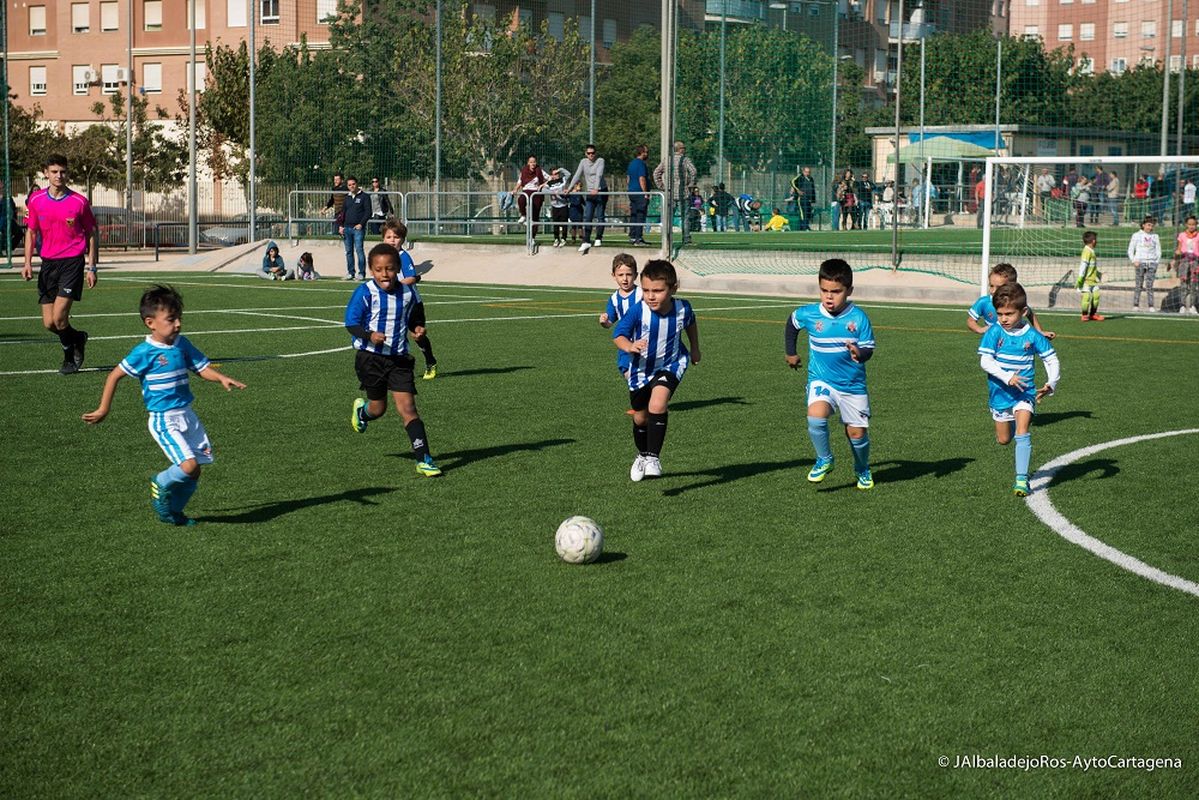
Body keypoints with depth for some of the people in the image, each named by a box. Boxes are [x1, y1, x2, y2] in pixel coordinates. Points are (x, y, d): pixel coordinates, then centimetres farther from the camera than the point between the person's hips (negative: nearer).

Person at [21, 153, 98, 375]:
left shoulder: (79, 202, -5)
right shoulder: (36, 200, 3)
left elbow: (91, 235, 3)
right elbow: (31, 232, 13)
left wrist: (91, 268, -1)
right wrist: (27, 263, 3)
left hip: (72, 262, -4)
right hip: (48, 263, 4)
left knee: (59, 317, -16)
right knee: (49, 323, 2)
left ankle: (70, 357, 9)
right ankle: (77, 338, 33)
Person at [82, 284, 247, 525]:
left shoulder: (182, 344, 5)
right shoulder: (145, 352, -12)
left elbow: (202, 367, 9)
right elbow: (114, 376, -6)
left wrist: (222, 378, -12)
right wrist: (103, 410, -4)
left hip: (187, 415, 6)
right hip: (164, 420, -6)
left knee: (194, 473, 6)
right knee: (189, 465, -20)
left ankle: (172, 511, 28)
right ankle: (160, 485, 10)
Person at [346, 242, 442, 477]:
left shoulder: (408, 292, -2)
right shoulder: (365, 293, -13)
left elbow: (415, 317, 14)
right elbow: (351, 323, -12)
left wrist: (418, 328, -8)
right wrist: (370, 336, -29)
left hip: (399, 358, 1)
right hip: (370, 357, -1)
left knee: (407, 407, -9)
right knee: (379, 408, 11)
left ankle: (423, 460, -8)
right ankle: (361, 410, 50)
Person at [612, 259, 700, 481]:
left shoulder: (682, 308, -20)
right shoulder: (638, 310, -27)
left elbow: (690, 323, 4)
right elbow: (618, 334, -29)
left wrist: (695, 348, 17)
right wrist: (628, 346, -51)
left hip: (670, 365, -1)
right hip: (641, 368, 1)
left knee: (657, 405, -28)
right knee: (640, 417, 17)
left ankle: (653, 457, -19)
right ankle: (642, 455, 46)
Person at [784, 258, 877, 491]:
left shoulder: (858, 318, -12)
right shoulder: (808, 315, -8)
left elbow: (868, 349, -9)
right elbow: (792, 322, 14)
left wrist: (859, 354, -33)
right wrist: (790, 352, 20)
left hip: (853, 385, 0)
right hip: (821, 381, 0)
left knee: (857, 432, 5)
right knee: (816, 417, -27)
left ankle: (863, 470, 36)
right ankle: (824, 461, -2)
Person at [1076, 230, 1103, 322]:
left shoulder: (1091, 251, 16)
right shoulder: (1087, 252, -15)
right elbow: (1083, 265, -20)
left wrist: (1099, 274, 39)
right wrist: (1080, 279, -24)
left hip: (1092, 279, 10)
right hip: (1086, 280, -10)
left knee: (1096, 294, 8)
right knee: (1087, 296, -7)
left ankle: (1093, 314, 17)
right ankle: (1085, 315, 2)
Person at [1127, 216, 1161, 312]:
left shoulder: (1155, 236, 14)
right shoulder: (1136, 235, 8)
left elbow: (1158, 251, 17)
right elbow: (1130, 250, 8)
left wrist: (1157, 262, 4)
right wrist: (1134, 261, -6)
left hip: (1152, 263, 1)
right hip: (1140, 263, -1)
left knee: (1149, 286, -5)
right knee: (1138, 285, -6)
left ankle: (1151, 306, -6)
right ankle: (1136, 305, -4)